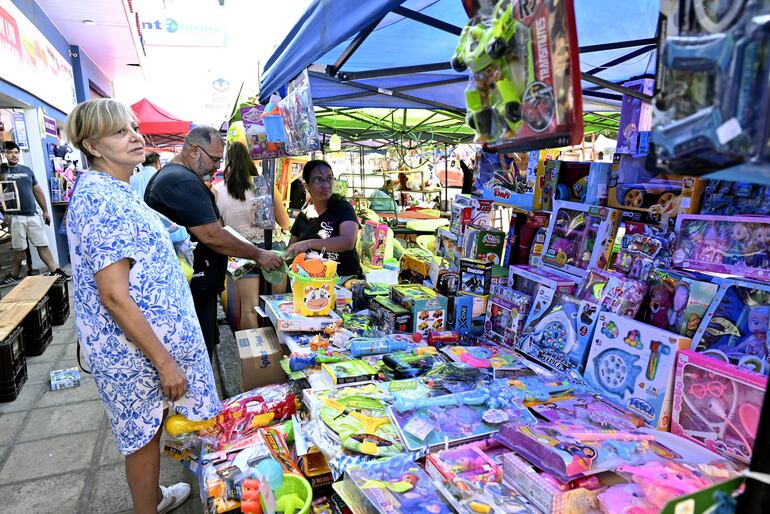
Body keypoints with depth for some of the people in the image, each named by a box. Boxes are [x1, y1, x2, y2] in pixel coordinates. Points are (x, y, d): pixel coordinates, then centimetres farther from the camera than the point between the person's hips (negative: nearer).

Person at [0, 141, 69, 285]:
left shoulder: (27, 170, 13)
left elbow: (37, 191, 18)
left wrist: (45, 211, 16)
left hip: (33, 215, 3)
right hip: (15, 217, -3)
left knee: (43, 245, 4)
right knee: (19, 249, 3)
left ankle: (55, 271, 7)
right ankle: (14, 276, 17)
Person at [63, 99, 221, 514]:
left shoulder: (110, 191, 8)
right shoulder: (103, 201, -24)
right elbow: (114, 297, -27)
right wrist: (165, 362, -22)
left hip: (144, 336, 10)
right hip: (136, 347, -9)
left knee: (147, 429, 25)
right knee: (144, 434, 11)